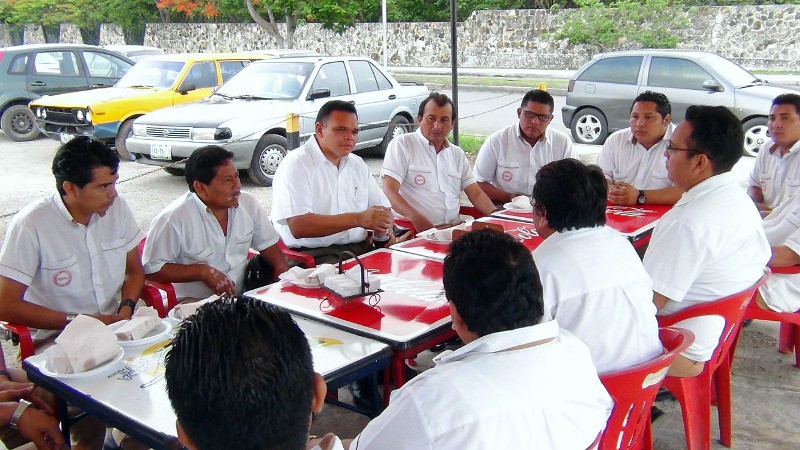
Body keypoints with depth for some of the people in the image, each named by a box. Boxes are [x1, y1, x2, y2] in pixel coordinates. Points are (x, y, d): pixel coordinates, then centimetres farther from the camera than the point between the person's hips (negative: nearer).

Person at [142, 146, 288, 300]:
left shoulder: (248, 203, 3)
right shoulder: (174, 218, -15)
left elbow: (268, 245, 12)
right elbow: (151, 269, -11)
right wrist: (203, 271, -18)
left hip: (242, 295, 5)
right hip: (194, 302, -5)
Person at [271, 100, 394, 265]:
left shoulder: (358, 164, 18)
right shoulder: (296, 164, -7)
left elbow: (383, 207, 22)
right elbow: (298, 226, -19)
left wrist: (385, 230, -3)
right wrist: (358, 219, -25)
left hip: (362, 249, 8)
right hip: (314, 256, -8)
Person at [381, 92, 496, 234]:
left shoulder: (457, 154, 21)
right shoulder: (401, 144, 1)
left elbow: (476, 194, 16)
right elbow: (389, 191, -10)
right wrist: (416, 218, -27)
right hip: (413, 230, -5)